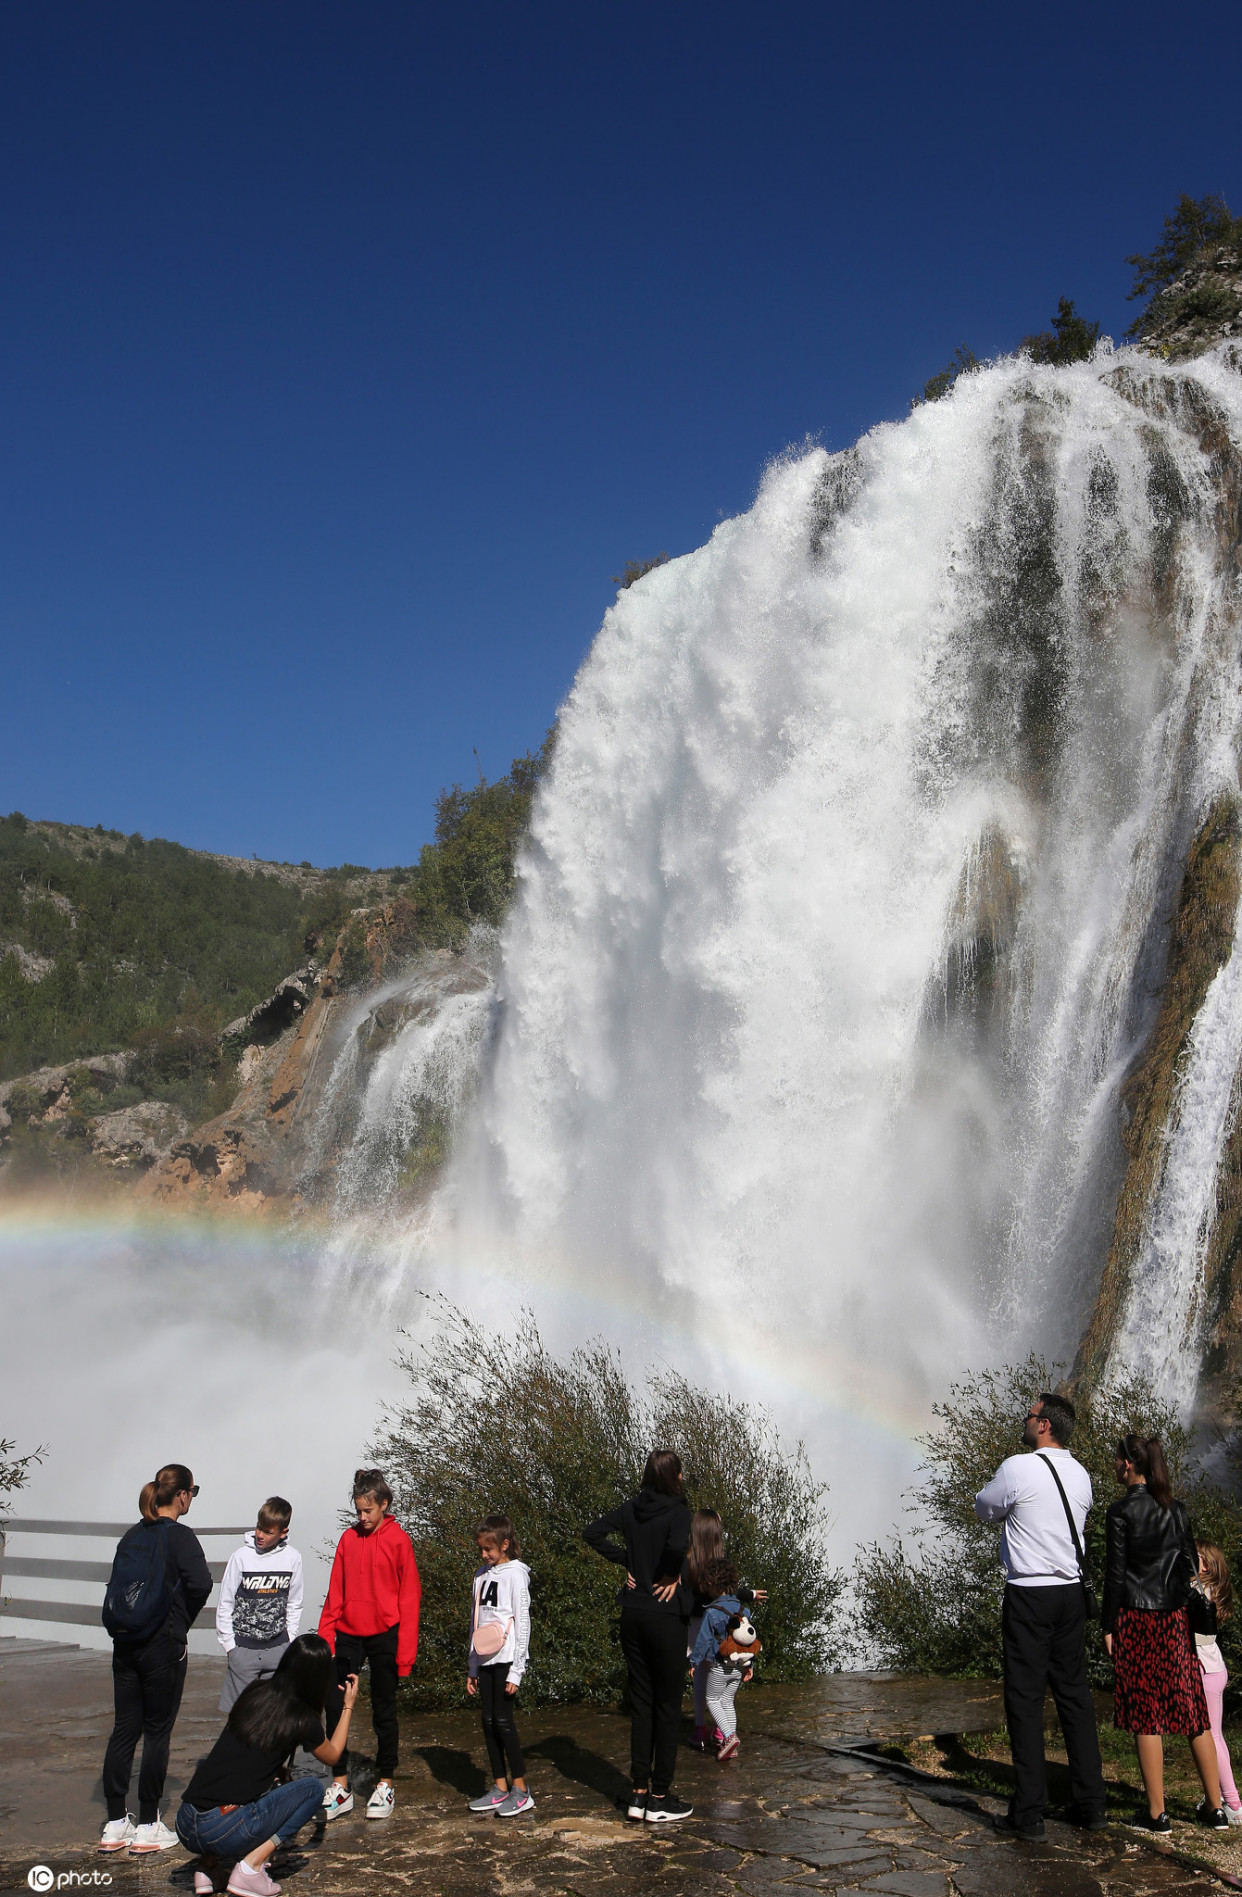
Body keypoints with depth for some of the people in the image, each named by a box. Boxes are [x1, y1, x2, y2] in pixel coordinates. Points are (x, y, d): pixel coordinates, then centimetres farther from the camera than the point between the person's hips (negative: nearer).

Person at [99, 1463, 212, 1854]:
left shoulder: (132, 1535, 8)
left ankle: (115, 1825, 18)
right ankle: (148, 1828, 10)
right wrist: (184, 1619, -6)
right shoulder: (179, 1536, -12)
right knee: (157, 1732, 4)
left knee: (123, 1729, 12)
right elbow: (201, 1583, -24)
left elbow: (117, 1584, 6)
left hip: (124, 1645, 6)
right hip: (164, 1646, -6)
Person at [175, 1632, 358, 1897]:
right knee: (312, 1789, 13)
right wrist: (348, 1706, 32)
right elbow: (333, 1756, 21)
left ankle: (207, 1866, 15)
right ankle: (251, 1866, -2)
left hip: (184, 1825, 6)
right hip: (224, 1833, -6)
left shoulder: (254, 1692, 11)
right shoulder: (302, 1718, -2)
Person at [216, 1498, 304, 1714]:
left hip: (278, 1647, 2)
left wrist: (290, 1640, 5)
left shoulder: (292, 1558, -3)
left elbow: (294, 1604, 7)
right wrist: (229, 1644, -1)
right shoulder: (241, 1556, -8)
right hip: (243, 1647, -1)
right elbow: (225, 1604, -1)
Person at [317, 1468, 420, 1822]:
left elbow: (409, 1598, -7)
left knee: (384, 1711, 8)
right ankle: (340, 1786, 15)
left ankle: (385, 1785, 22)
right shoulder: (348, 1539, 4)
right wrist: (325, 1638, 0)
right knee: (335, 1706, 1)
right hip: (349, 1634, 4)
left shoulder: (398, 1540, -7)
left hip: (384, 1635, -4)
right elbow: (335, 1594, 8)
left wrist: (406, 1652, -10)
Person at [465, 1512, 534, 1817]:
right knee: (488, 1722, 7)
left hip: (506, 1658, -7)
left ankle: (521, 1791, 2)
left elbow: (522, 1622, -9)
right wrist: (472, 1667, 15)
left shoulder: (515, 1573, -7)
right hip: (485, 1659, 7)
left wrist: (516, 1671, -12)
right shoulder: (482, 1574, 13)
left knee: (503, 1720, -7)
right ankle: (500, 1788, 16)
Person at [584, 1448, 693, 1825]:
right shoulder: (677, 1510, -13)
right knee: (668, 1706, 5)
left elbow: (592, 1534, 4)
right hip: (666, 1616, -6)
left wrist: (628, 1562, 5)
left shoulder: (633, 1507, 4)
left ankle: (639, 1793, 18)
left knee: (641, 1703, 13)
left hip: (633, 1616, 6)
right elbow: (677, 1545, -33)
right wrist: (673, 1575, -13)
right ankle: (661, 1799, 10)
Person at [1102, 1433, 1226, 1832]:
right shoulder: (1177, 1508, 4)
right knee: (1191, 1709, 12)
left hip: (1137, 1620, -5)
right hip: (1176, 1620, 5)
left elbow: (1115, 1574, -11)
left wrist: (1108, 1626, -4)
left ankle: (1156, 1813, 8)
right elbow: (1191, 1565, 8)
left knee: (1146, 1715, 2)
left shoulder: (1121, 1512, -12)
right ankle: (1215, 1808, 17)